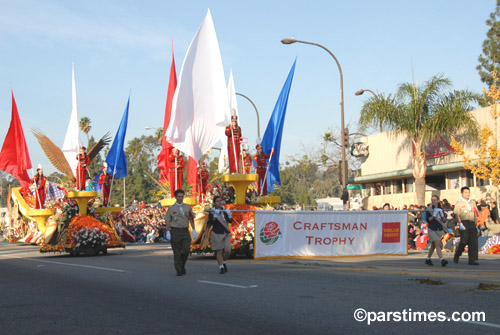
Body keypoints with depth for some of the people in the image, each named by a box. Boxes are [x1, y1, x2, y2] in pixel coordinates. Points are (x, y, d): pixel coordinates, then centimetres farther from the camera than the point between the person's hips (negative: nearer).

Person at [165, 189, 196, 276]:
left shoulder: (187, 207, 11)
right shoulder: (171, 208, 4)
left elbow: (191, 219, 11)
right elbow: (167, 221, 3)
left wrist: (194, 230, 3)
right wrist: (168, 232, -6)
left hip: (185, 230, 2)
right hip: (175, 231, -2)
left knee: (186, 249, -8)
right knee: (177, 252, -1)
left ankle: (182, 266, 16)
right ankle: (179, 270, 6)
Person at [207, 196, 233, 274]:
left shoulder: (225, 210, 8)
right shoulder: (212, 212, -4)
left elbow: (230, 221, 12)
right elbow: (209, 224, -12)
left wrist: (229, 215, -7)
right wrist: (215, 216, -23)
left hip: (226, 233, 3)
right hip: (217, 234, -3)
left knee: (228, 251, -6)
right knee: (219, 252, 1)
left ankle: (223, 262, 22)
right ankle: (221, 267, 12)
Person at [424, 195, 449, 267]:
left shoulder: (440, 209, 10)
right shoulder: (429, 210, 0)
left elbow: (444, 220, 9)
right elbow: (428, 220, -7)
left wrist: (442, 215, -10)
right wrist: (434, 215, -18)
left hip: (439, 229, 4)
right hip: (432, 229, -4)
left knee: (433, 245, 12)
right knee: (437, 244, -19)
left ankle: (428, 259, 28)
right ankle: (442, 260, -29)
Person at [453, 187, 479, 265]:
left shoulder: (472, 202, 19)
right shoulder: (459, 203, 2)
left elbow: (475, 214, 22)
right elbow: (457, 214, -5)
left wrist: (476, 225, 16)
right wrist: (460, 223, -17)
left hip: (472, 223, 5)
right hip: (464, 223, -5)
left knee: (474, 242, -3)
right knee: (464, 241, -8)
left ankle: (472, 259, -2)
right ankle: (456, 256, 15)